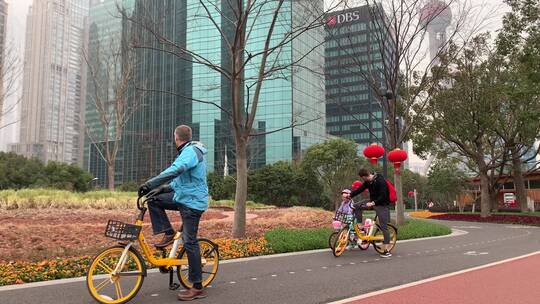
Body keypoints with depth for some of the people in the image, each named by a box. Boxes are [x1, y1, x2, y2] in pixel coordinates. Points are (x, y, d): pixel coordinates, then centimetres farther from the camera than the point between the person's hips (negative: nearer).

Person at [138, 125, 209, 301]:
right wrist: (164, 188, 15)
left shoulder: (190, 152, -18)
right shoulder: (188, 152, 15)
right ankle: (169, 234, 10)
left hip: (192, 202, -10)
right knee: (154, 200, 6)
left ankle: (197, 288, 0)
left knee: (190, 242, -7)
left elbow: (175, 171, -35)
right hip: (183, 196, 10)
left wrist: (150, 184, -38)